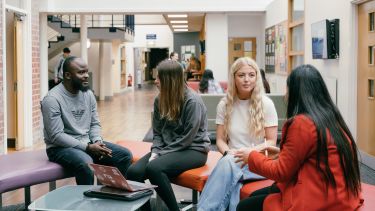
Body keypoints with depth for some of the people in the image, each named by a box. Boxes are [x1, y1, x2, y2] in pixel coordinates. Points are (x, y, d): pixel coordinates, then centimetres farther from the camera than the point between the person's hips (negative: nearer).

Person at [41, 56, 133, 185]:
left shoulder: (88, 94, 6)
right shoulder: (52, 99, -16)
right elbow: (56, 136, -20)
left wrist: (97, 141, -11)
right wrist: (88, 147, -23)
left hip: (87, 143, 7)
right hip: (61, 147, -7)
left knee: (125, 155, -8)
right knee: (86, 164, -37)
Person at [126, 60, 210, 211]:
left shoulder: (193, 101, -16)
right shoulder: (160, 100, 5)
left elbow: (186, 139, -17)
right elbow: (157, 132, 9)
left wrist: (161, 154, -18)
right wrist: (155, 152, -10)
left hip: (193, 150, -6)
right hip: (168, 149, 7)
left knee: (154, 168, -32)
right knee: (133, 172, -19)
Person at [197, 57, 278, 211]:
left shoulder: (266, 104, -2)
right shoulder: (224, 104, 6)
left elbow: (271, 141, -1)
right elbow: (220, 140, 7)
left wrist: (250, 152, -19)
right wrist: (228, 152, -15)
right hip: (231, 161, 2)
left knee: (228, 164, -35)